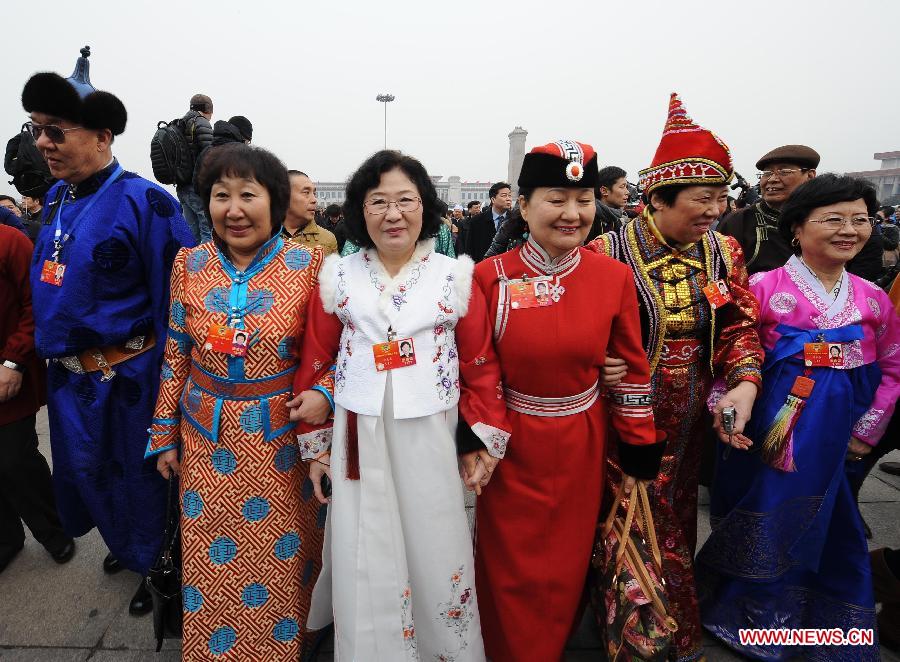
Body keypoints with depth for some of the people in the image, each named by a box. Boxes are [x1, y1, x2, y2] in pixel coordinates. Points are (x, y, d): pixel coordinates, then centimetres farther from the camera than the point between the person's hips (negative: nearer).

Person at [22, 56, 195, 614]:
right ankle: (125, 545, 51)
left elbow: (177, 297, -18)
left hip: (128, 379, -7)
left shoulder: (143, 202, -18)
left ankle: (157, 569, 39)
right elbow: (49, 288, 16)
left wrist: (171, 380, -16)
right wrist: (47, 348, 17)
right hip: (68, 377, 7)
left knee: (139, 476, 12)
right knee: (88, 472, 23)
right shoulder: (56, 201, 5)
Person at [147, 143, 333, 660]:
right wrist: (165, 433, 8)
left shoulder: (309, 264, -11)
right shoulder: (189, 264, -2)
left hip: (283, 436, -2)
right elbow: (176, 355, 6)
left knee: (285, 555, 14)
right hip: (207, 438, 3)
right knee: (212, 559, 17)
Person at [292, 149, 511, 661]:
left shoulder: (455, 277, -2)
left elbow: (481, 364, 0)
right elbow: (316, 363, 4)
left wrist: (485, 442, -3)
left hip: (430, 439, 0)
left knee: (436, 554, 13)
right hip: (358, 441, 1)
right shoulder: (338, 277, 1)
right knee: (366, 562, 12)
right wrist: (314, 443, 6)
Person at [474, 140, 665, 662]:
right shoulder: (489, 277, -11)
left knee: (568, 568, 21)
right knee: (512, 571, 14)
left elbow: (632, 369, 1)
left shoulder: (615, 276, -6)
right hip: (510, 445, -2)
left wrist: (640, 449, 2)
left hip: (582, 444, 2)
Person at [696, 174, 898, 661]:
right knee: (761, 526, 9)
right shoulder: (764, 287, -9)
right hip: (765, 436, -4)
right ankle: (747, 620, 35)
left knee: (831, 533, 17)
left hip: (833, 445, 4)